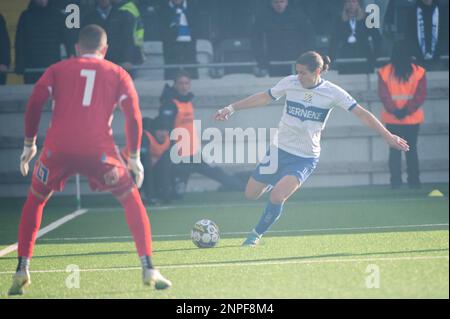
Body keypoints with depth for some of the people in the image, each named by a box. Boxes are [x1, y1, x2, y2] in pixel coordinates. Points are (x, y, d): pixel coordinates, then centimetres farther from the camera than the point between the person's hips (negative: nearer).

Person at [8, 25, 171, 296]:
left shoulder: (57, 70, 17)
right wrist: (134, 158, 12)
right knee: (132, 201, 15)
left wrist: (29, 145, 14)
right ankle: (149, 269, 3)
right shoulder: (118, 74, 16)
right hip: (99, 150, -1)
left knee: (35, 202, 22)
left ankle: (22, 270, 12)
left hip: (58, 148, 1)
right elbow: (133, 116, 7)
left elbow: (34, 105, 6)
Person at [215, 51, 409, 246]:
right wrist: (232, 108, 8)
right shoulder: (289, 83, -5)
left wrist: (388, 136, -12)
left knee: (277, 197, -23)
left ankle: (256, 234, 1)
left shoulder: (332, 92, -11)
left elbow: (362, 114, -8)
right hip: (279, 149, 3)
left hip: (305, 157, -3)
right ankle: (272, 183, 41)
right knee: (251, 194, 6)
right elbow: (263, 98, 9)